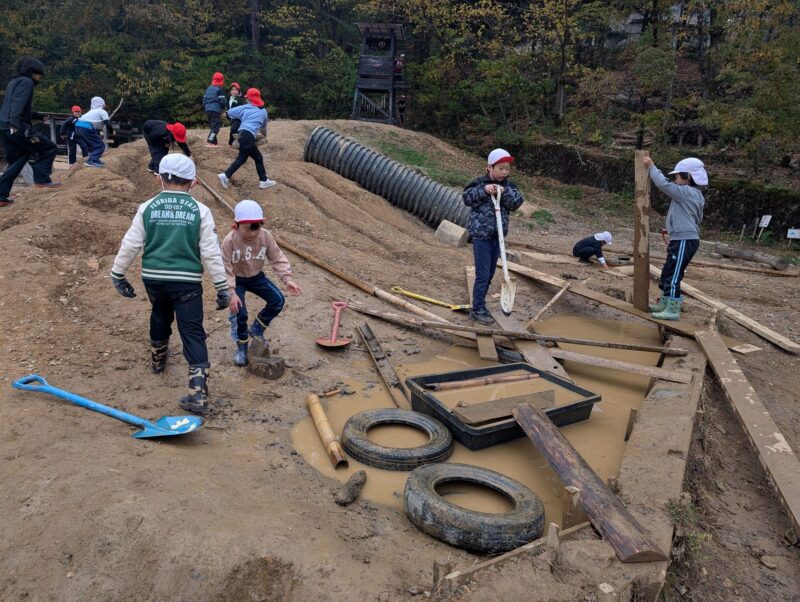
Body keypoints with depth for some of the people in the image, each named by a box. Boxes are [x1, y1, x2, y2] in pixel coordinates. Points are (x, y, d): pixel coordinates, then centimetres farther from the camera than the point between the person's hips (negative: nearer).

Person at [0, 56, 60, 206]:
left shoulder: (14, 82, 26)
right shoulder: (26, 82, -4)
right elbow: (18, 103, -21)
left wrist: (38, 115, 47)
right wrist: (15, 123, -33)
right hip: (17, 127, -9)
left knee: (16, 161, 13)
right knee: (49, 149, 1)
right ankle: (42, 179, -7)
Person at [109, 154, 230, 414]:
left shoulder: (147, 208, 0)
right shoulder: (200, 211, -4)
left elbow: (130, 245, 2)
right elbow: (211, 253, -6)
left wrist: (117, 275, 15)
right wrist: (222, 287, -1)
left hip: (153, 278, 3)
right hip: (187, 282, -3)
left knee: (160, 316, 31)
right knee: (193, 333, -1)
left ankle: (158, 359, 53)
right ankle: (198, 394, -9)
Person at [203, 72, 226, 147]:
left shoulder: (208, 88, 16)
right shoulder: (220, 89, -7)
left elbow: (204, 99, 18)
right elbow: (222, 101, -11)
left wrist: (204, 108, 26)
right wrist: (223, 106, 9)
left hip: (208, 109, 8)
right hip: (216, 110, -8)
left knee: (211, 126, 17)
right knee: (215, 126, -9)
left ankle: (214, 141, 20)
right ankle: (209, 142, -20)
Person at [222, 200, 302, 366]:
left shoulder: (266, 236, -19)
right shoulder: (230, 241, -27)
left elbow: (278, 259, -12)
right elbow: (225, 268, -23)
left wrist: (287, 279, -25)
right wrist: (231, 293, -31)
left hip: (256, 277, 4)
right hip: (237, 279, -3)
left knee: (278, 300, -13)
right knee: (239, 313, -19)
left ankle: (257, 329, 11)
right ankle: (242, 347, 7)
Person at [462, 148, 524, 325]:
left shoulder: (509, 186, 6)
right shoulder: (480, 183, -8)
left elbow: (517, 203, -6)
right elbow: (467, 198, -18)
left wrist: (505, 192, -21)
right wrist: (484, 189, -30)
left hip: (497, 235, 6)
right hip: (481, 235, -6)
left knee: (490, 274, 13)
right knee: (482, 274, -6)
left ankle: (479, 305, 27)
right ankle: (477, 310, 3)